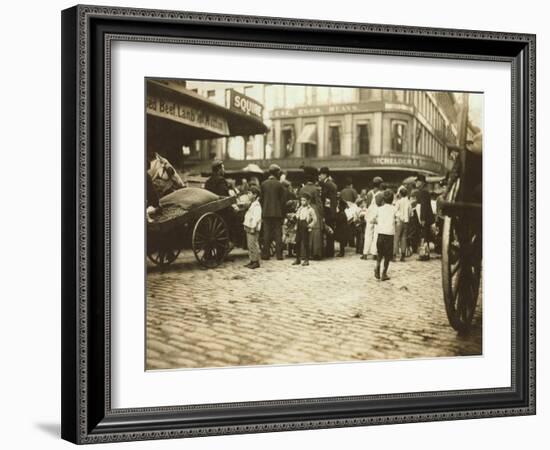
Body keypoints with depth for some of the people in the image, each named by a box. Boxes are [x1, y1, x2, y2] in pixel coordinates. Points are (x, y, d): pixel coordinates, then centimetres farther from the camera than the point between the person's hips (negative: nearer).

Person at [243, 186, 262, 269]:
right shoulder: (251, 204, 17)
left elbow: (256, 217, -21)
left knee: (253, 245, -8)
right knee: (249, 245, 12)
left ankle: (256, 262, -4)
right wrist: (246, 225, 19)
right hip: (249, 227, 10)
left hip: (253, 229, -10)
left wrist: (253, 228, -24)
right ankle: (252, 261, 18)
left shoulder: (256, 205, -14)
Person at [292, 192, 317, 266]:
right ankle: (298, 259, 16)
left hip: (305, 229, -6)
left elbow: (315, 219, -4)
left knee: (305, 243, -3)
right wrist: (296, 225, 12)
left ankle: (306, 260, 3)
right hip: (299, 228, 6)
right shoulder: (299, 209, 13)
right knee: (298, 243, 8)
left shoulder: (310, 209, -6)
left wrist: (311, 225, -13)